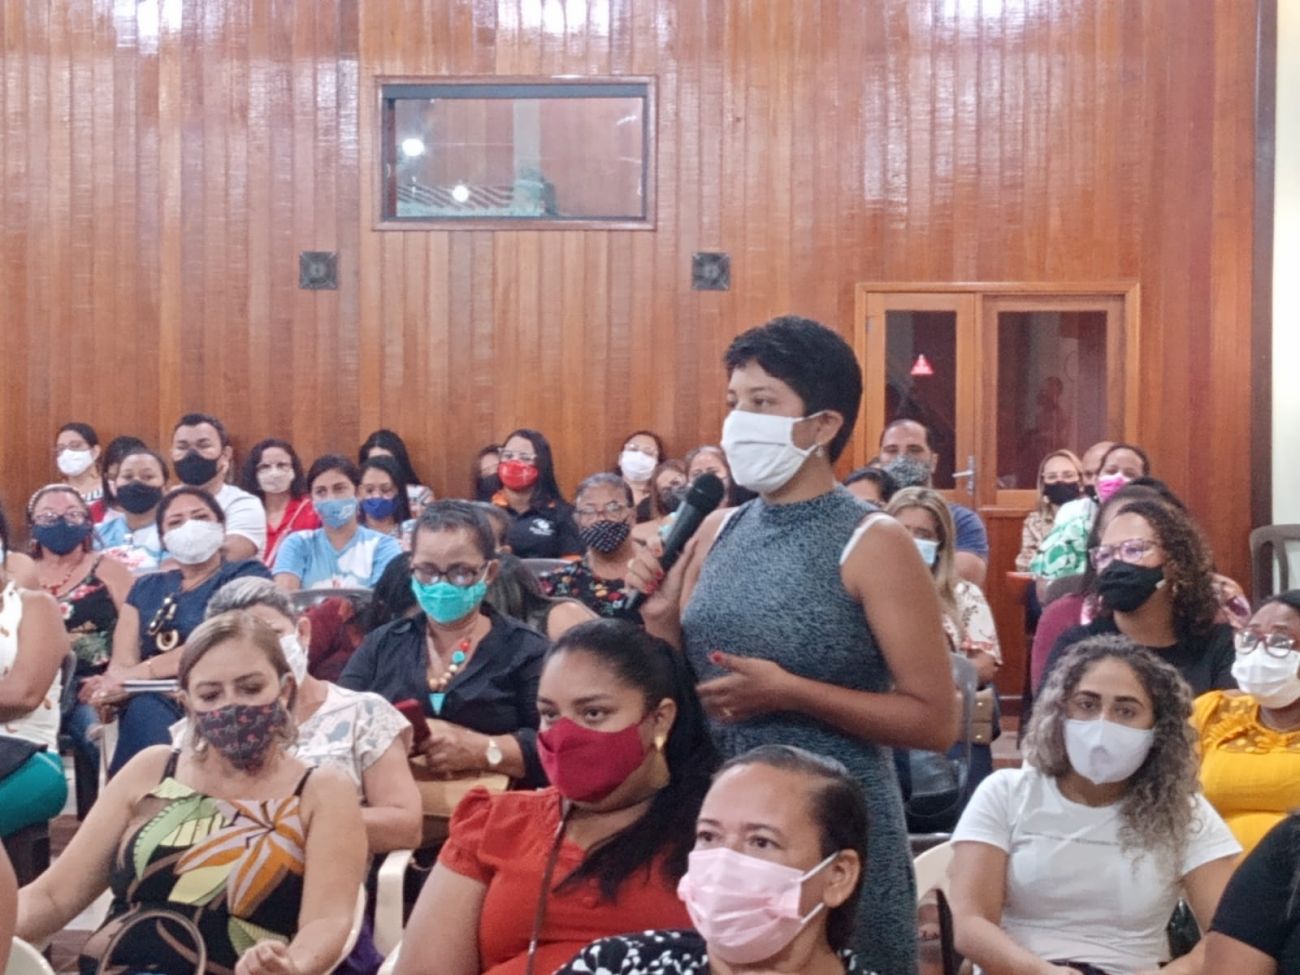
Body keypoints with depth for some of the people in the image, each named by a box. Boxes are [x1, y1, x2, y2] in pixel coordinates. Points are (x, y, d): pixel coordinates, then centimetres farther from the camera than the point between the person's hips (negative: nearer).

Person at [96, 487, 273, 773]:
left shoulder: (248, 575, 11)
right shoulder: (146, 588, 26)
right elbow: (122, 660, 10)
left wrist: (142, 673, -18)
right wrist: (113, 685, -16)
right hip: (155, 699, 3)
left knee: (144, 711, -35)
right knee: (144, 709, -34)